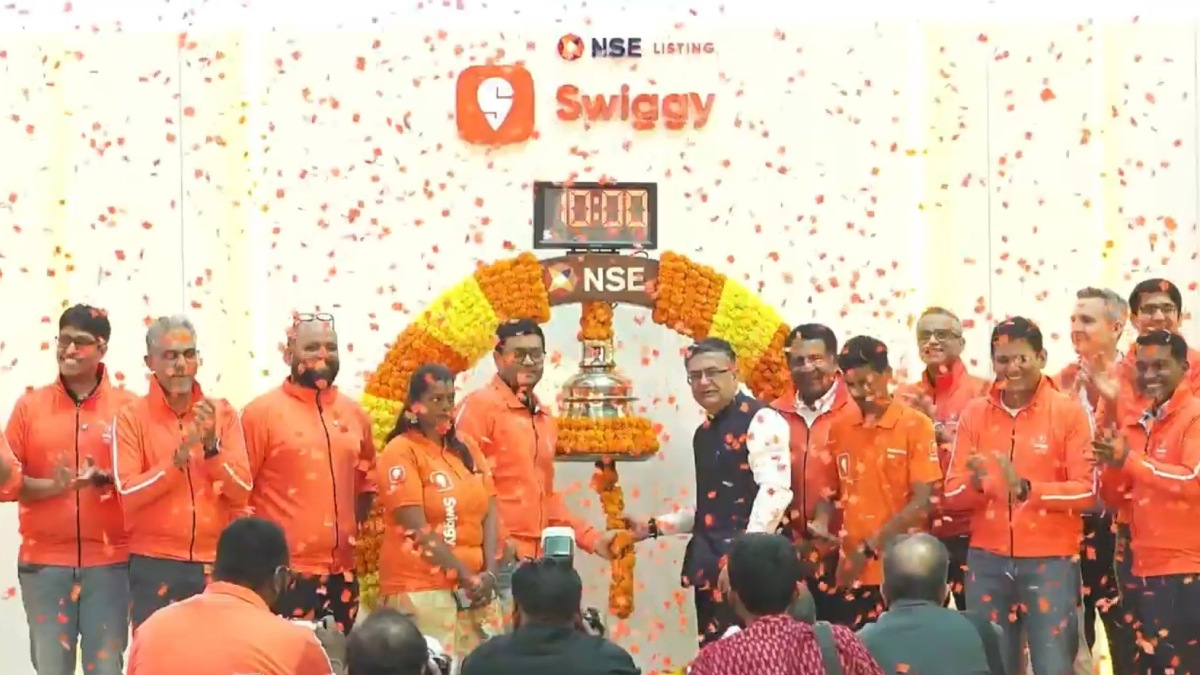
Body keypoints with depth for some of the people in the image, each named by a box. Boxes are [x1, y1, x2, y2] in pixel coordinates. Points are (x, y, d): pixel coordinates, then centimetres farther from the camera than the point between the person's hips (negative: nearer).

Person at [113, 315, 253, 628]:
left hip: (216, 563, 2)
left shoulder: (223, 412, 5)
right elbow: (128, 493, -10)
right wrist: (178, 458, -20)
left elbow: (241, 492, 0)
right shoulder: (132, 417, -1)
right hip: (154, 565, -2)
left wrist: (212, 446, -14)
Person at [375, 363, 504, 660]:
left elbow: (490, 514, 8)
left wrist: (489, 573, -6)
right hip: (421, 590, -6)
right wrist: (464, 575, -12)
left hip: (476, 587, 6)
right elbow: (418, 529, -12)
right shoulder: (401, 452, -6)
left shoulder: (468, 450, 13)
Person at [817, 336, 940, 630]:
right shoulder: (839, 429, 9)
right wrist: (823, 523, -6)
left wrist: (872, 546, -14)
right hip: (853, 571, 4)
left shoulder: (916, 426, -5)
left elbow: (921, 502, -9)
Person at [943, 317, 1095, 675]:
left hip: (1050, 560, -3)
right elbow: (952, 493, 4)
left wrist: (1027, 488, -22)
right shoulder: (974, 413, 6)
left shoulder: (1069, 411, -3)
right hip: (988, 560, 3)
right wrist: (975, 482, -18)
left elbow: (1086, 490, -8)